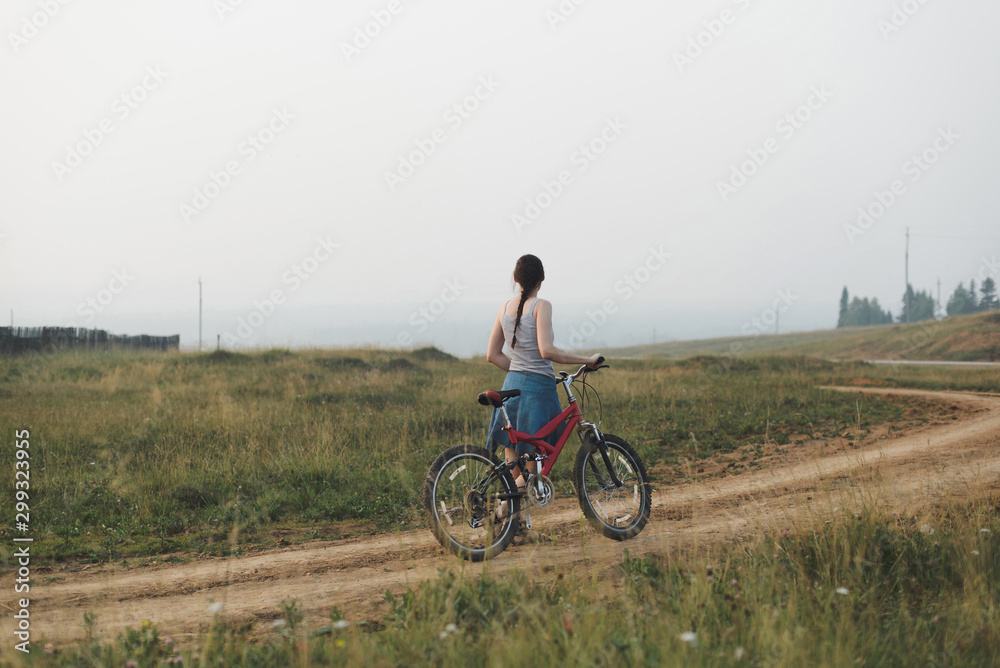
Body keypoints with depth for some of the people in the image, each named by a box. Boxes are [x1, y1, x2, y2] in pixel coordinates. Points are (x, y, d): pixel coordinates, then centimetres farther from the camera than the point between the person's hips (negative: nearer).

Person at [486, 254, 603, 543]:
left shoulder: (505, 309, 9)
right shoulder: (541, 306, -10)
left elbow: (492, 355, 11)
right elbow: (547, 351, -21)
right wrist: (587, 360, -14)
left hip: (511, 386, 7)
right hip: (538, 389, -7)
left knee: (516, 467, 11)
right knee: (537, 465, 2)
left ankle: (518, 529, 14)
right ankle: (508, 505, -18)